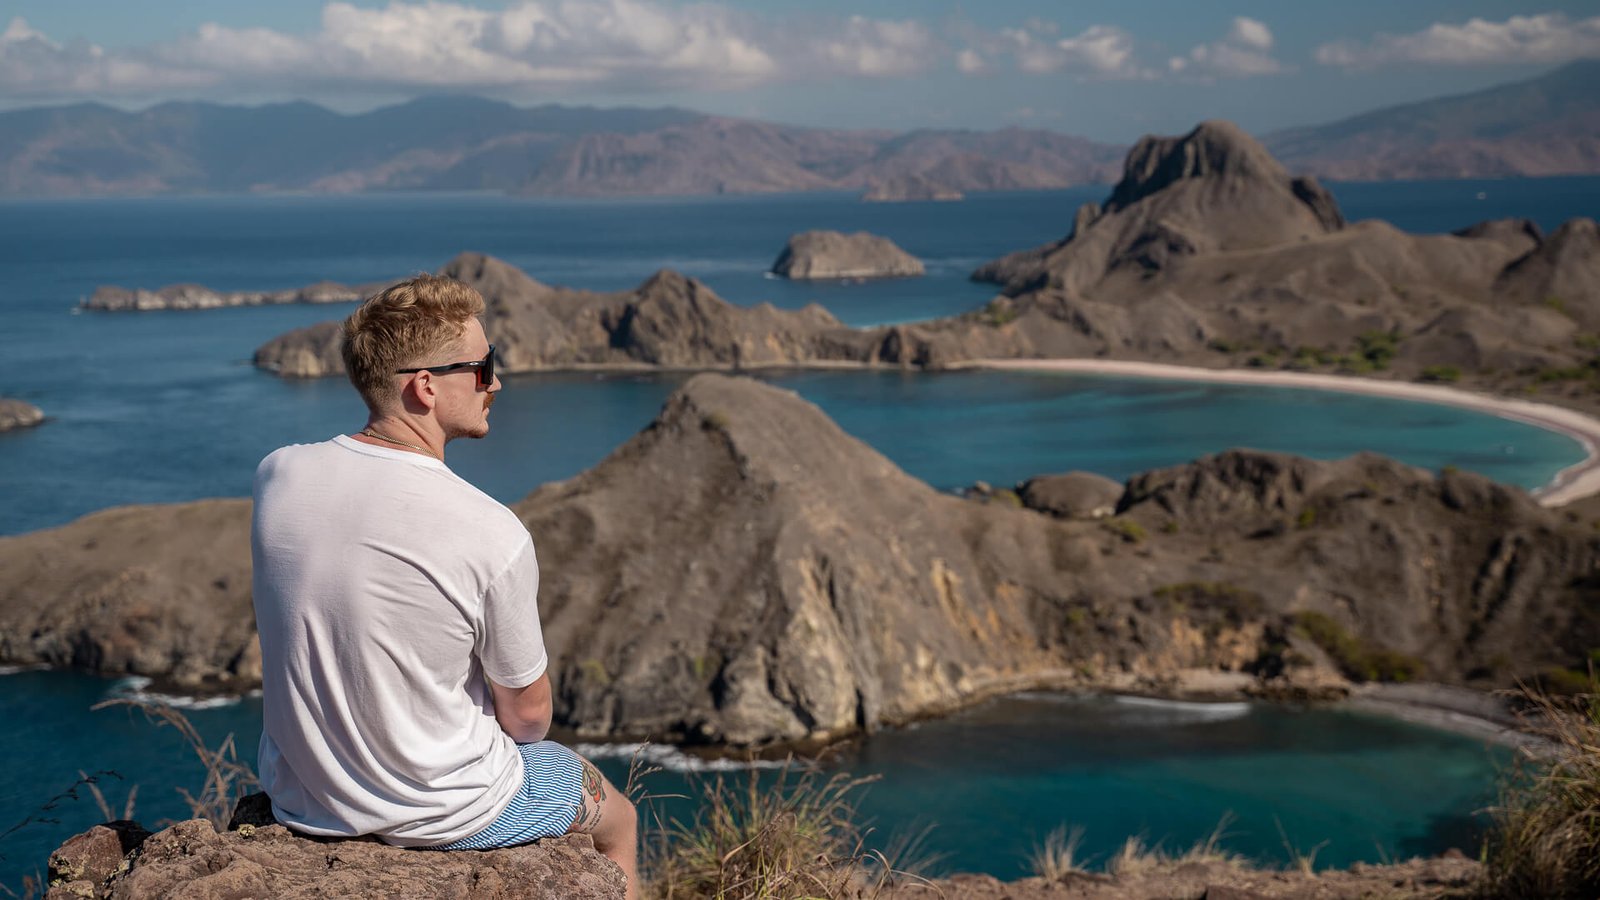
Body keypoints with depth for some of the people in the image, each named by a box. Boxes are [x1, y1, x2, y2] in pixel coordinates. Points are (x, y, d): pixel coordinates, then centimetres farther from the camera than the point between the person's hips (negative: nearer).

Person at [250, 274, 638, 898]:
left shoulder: (277, 477, -13)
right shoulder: (493, 536, -28)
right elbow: (527, 714, -10)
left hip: (300, 802, 6)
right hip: (435, 815, -6)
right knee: (617, 817, 25)